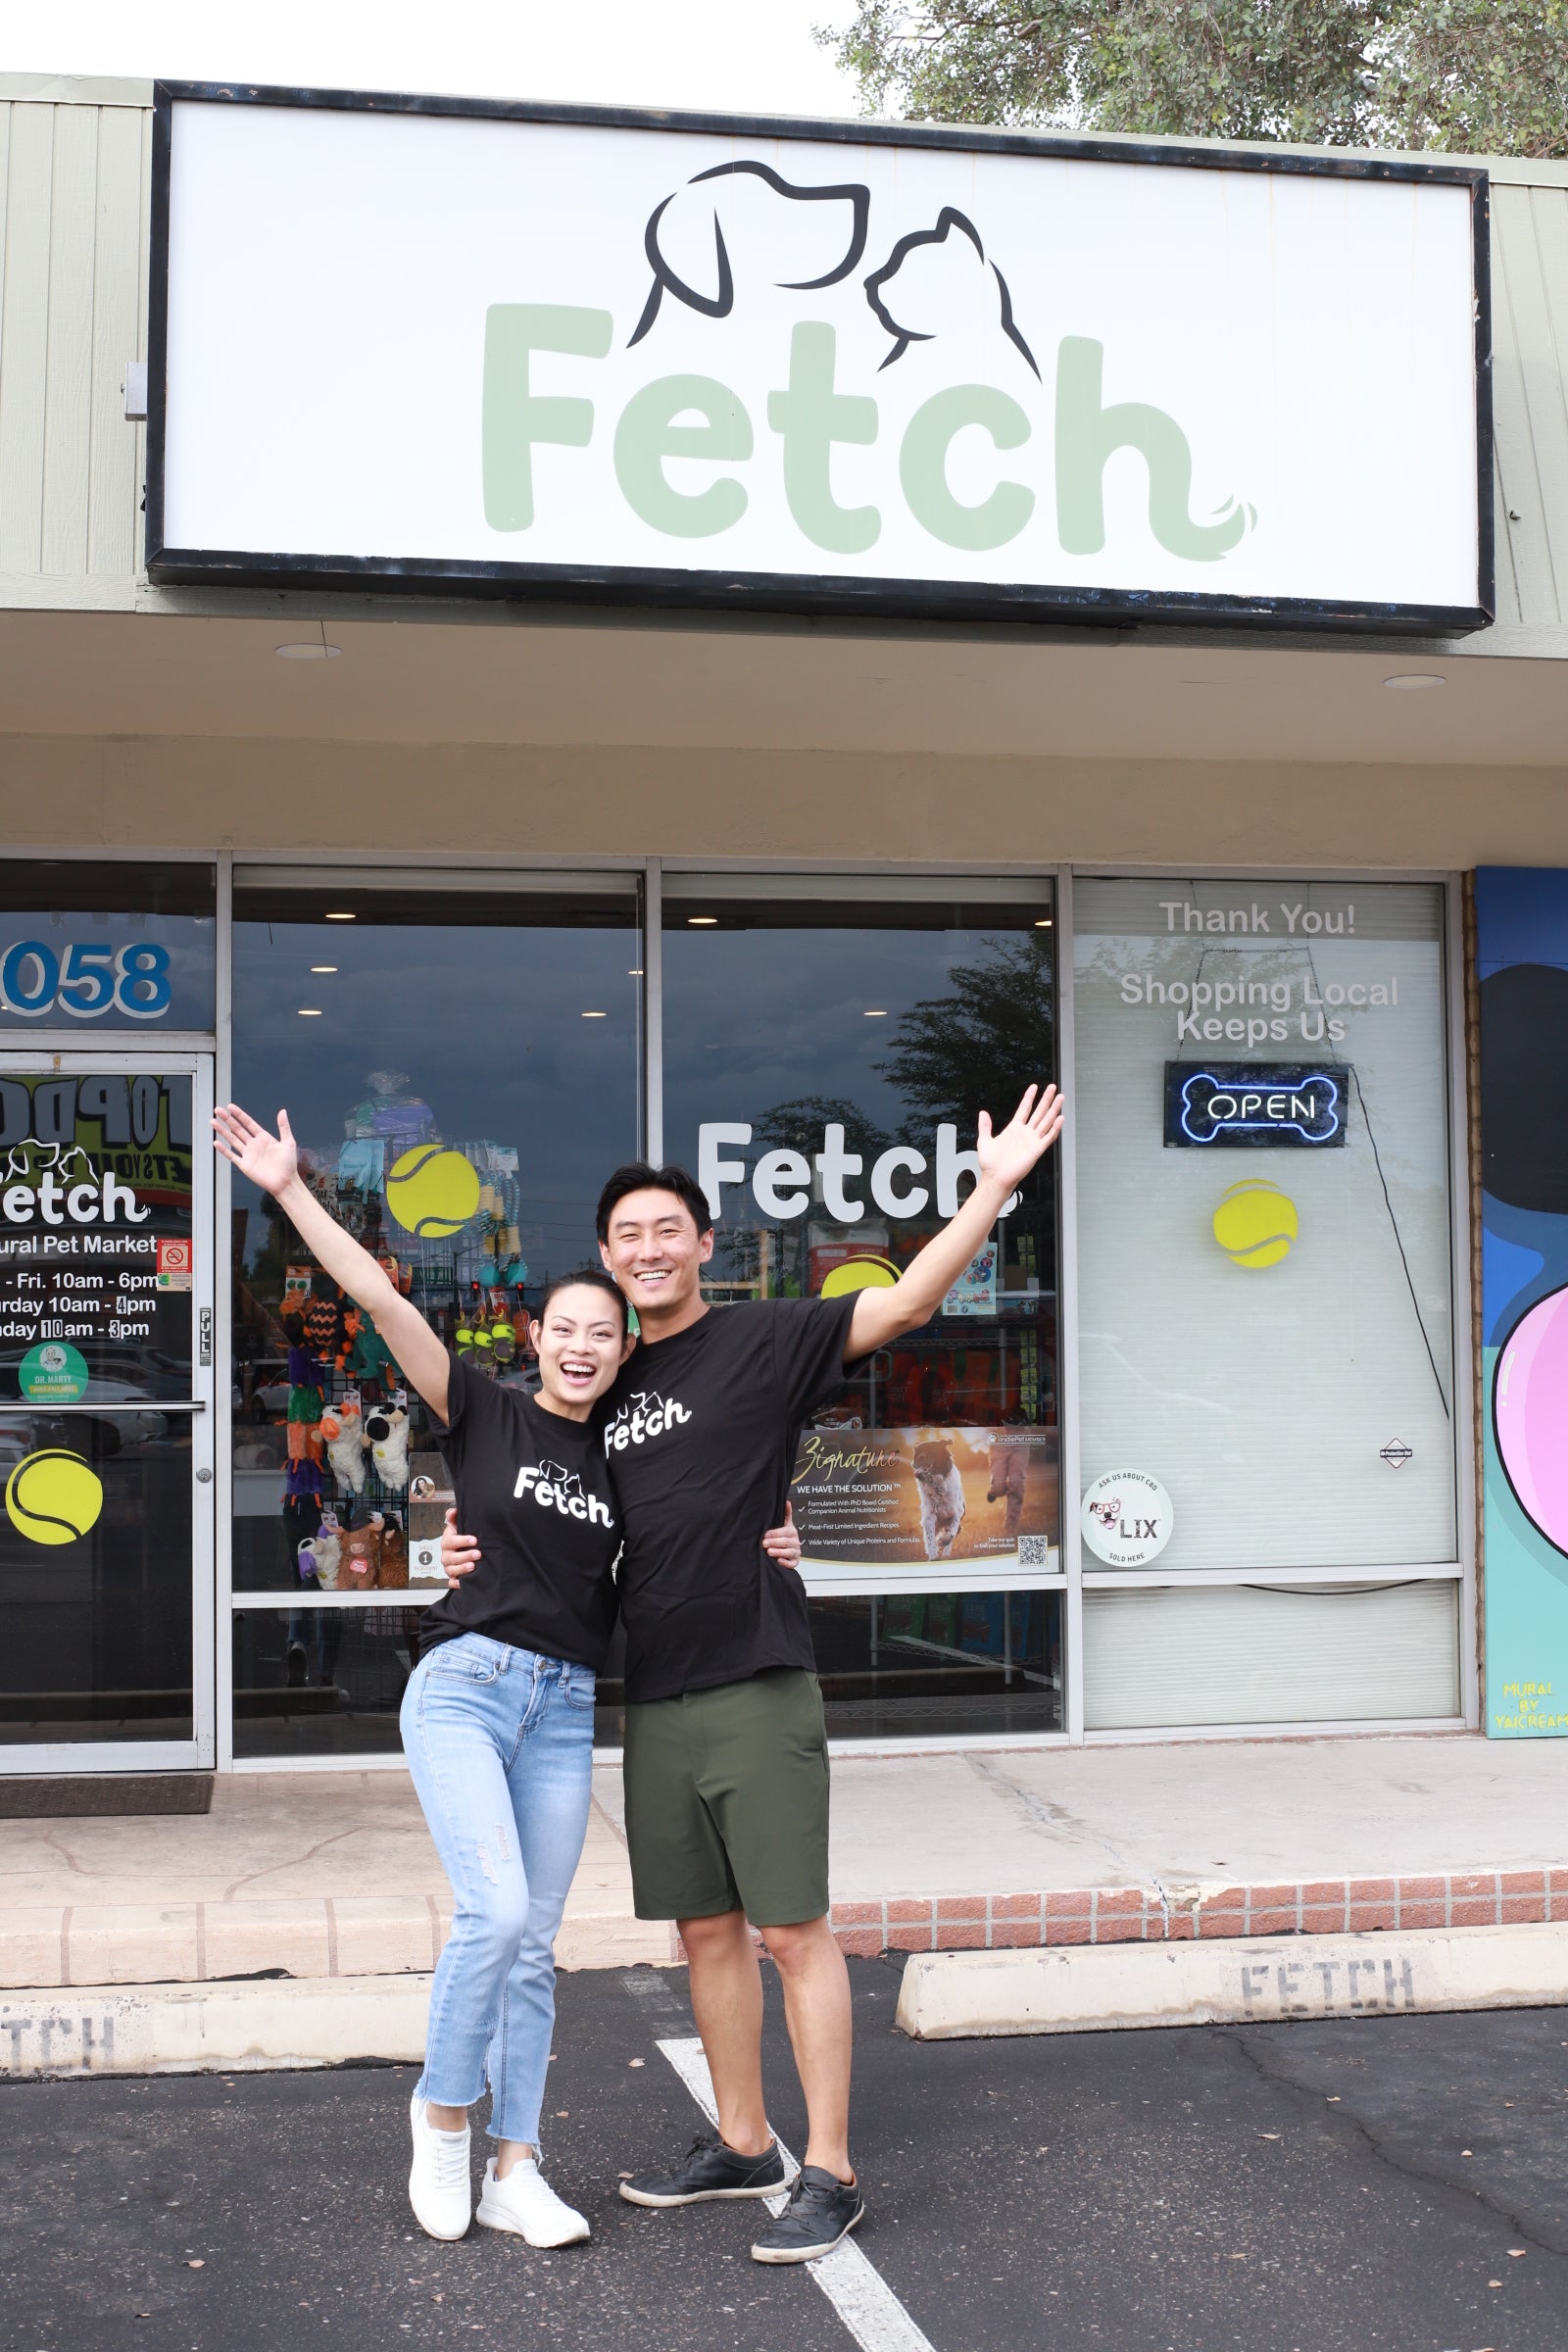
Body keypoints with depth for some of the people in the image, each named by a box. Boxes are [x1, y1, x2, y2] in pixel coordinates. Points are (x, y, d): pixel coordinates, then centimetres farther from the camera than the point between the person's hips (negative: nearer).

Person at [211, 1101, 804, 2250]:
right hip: (464, 1687, -4)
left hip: (564, 1710, 4)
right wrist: (292, 1191, -16)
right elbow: (385, 1303, -9)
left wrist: (770, 1546, 2)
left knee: (535, 1943, 6)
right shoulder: (487, 1413, -1)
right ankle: (442, 2112, 6)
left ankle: (515, 2171, 16)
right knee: (496, 1909, -18)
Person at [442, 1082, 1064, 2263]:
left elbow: (905, 1303, -13)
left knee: (793, 1928, -3)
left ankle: (829, 2173, 5)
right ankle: (742, 2144, 28)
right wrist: (482, 1549, 5)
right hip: (655, 1700, 6)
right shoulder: (608, 1386, 15)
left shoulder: (764, 1340, -2)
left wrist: (994, 1189, -24)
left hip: (757, 1688, -6)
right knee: (707, 1930, 15)